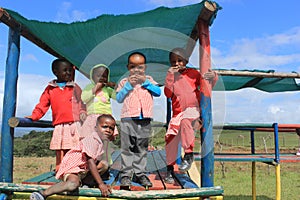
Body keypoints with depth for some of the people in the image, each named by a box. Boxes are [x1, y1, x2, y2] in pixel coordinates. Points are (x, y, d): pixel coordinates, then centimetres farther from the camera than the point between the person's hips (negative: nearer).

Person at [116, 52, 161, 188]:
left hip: (145, 120, 2)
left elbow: (158, 92, -1)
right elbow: (119, 98, -1)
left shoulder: (148, 80, 12)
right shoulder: (124, 81, 7)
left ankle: (140, 174, 19)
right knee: (127, 148, 1)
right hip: (128, 119, -2)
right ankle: (125, 174, 8)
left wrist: (146, 82, -8)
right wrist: (128, 85, -10)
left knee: (142, 148, 10)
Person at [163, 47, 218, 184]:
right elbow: (168, 94, -2)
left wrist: (213, 77, -17)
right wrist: (170, 76, -9)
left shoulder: (193, 73, 6)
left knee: (185, 121, -37)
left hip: (193, 110, -3)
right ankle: (170, 169, 11)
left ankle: (189, 155, -25)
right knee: (171, 138, -7)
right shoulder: (171, 76, 12)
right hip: (177, 113, 3)